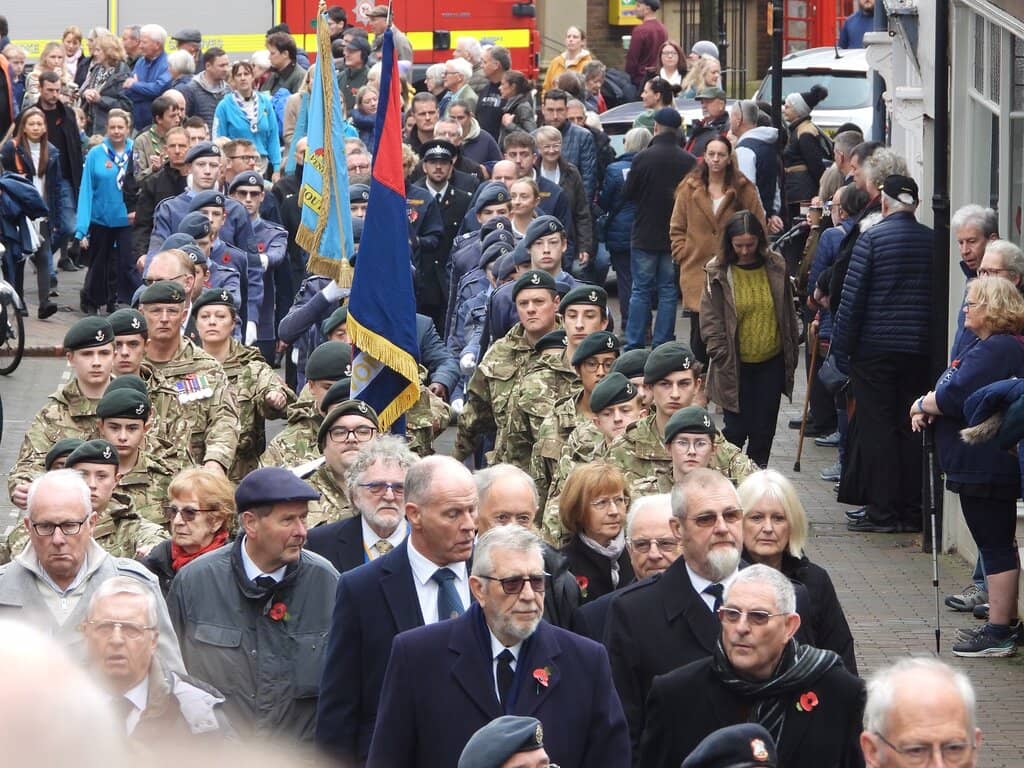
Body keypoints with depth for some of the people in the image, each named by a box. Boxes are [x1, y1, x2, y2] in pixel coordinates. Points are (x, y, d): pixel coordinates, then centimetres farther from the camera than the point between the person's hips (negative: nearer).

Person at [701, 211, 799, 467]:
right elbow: (710, 321, -4)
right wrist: (722, 358, -10)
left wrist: (792, 355, 10)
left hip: (771, 363, 3)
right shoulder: (718, 273, -7)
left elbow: (788, 314, 10)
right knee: (736, 429, -3)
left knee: (763, 430, 8)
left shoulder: (775, 267, 1)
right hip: (736, 367, -3)